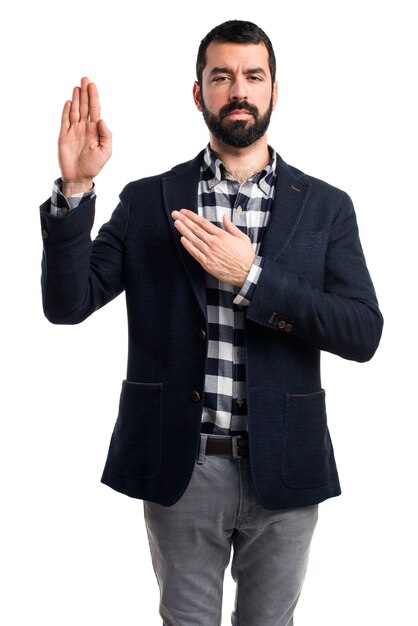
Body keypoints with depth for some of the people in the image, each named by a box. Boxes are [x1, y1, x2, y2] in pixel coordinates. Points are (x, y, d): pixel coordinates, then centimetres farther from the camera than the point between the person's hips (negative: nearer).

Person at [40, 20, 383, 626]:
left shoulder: (326, 207, 1)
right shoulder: (146, 201, 1)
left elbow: (363, 333, -8)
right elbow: (67, 303, -6)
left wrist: (252, 277, -17)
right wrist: (74, 189, -19)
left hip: (282, 469, 1)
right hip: (180, 468, 0)